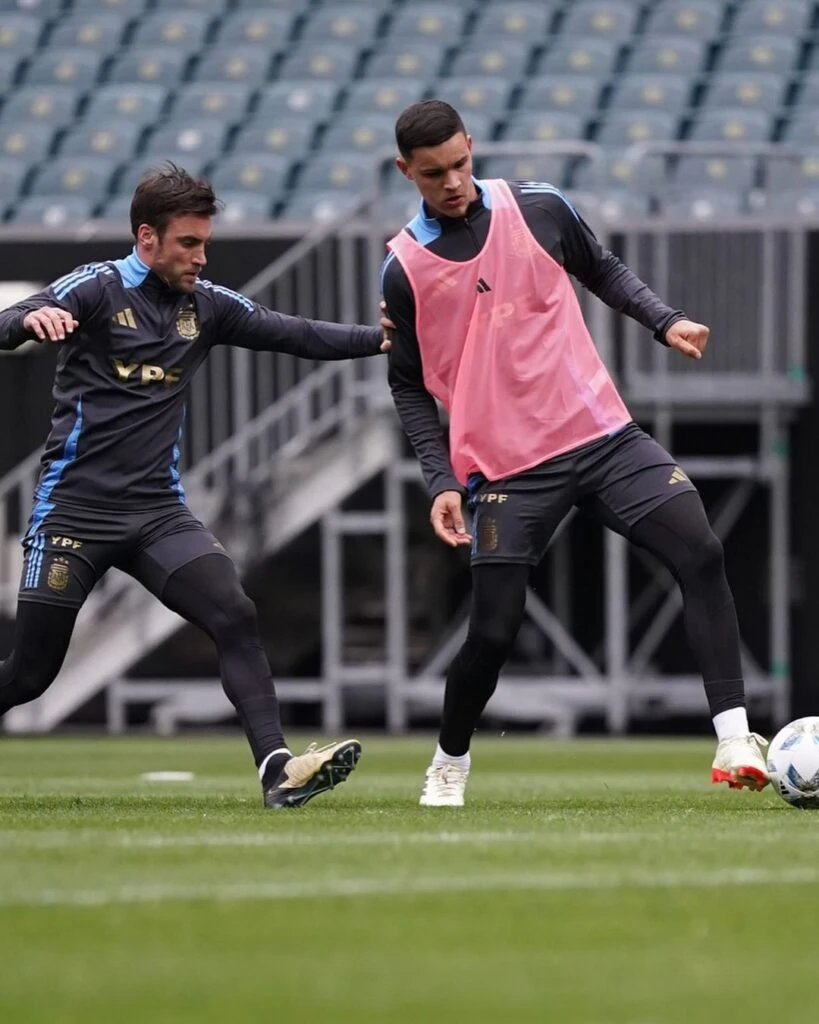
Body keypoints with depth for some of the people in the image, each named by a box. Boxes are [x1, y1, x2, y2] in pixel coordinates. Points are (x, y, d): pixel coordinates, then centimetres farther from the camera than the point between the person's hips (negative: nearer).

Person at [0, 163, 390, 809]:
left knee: (236, 616, -16)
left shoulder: (205, 305, 9)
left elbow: (296, 335, 12)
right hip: (75, 508, -4)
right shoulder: (96, 289, -7)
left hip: (158, 513, 4)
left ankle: (277, 768, -23)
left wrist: (383, 340, 0)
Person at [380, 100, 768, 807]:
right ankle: (448, 767, 24)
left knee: (702, 555, -16)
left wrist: (665, 321, 1)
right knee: (492, 634, -5)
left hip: (602, 436, 2)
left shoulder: (539, 208, 1)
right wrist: (441, 482, -3)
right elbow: (409, 386, 7)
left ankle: (734, 743, -16)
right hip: (509, 470, -2)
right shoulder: (404, 269, -2)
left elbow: (604, 272, 18)